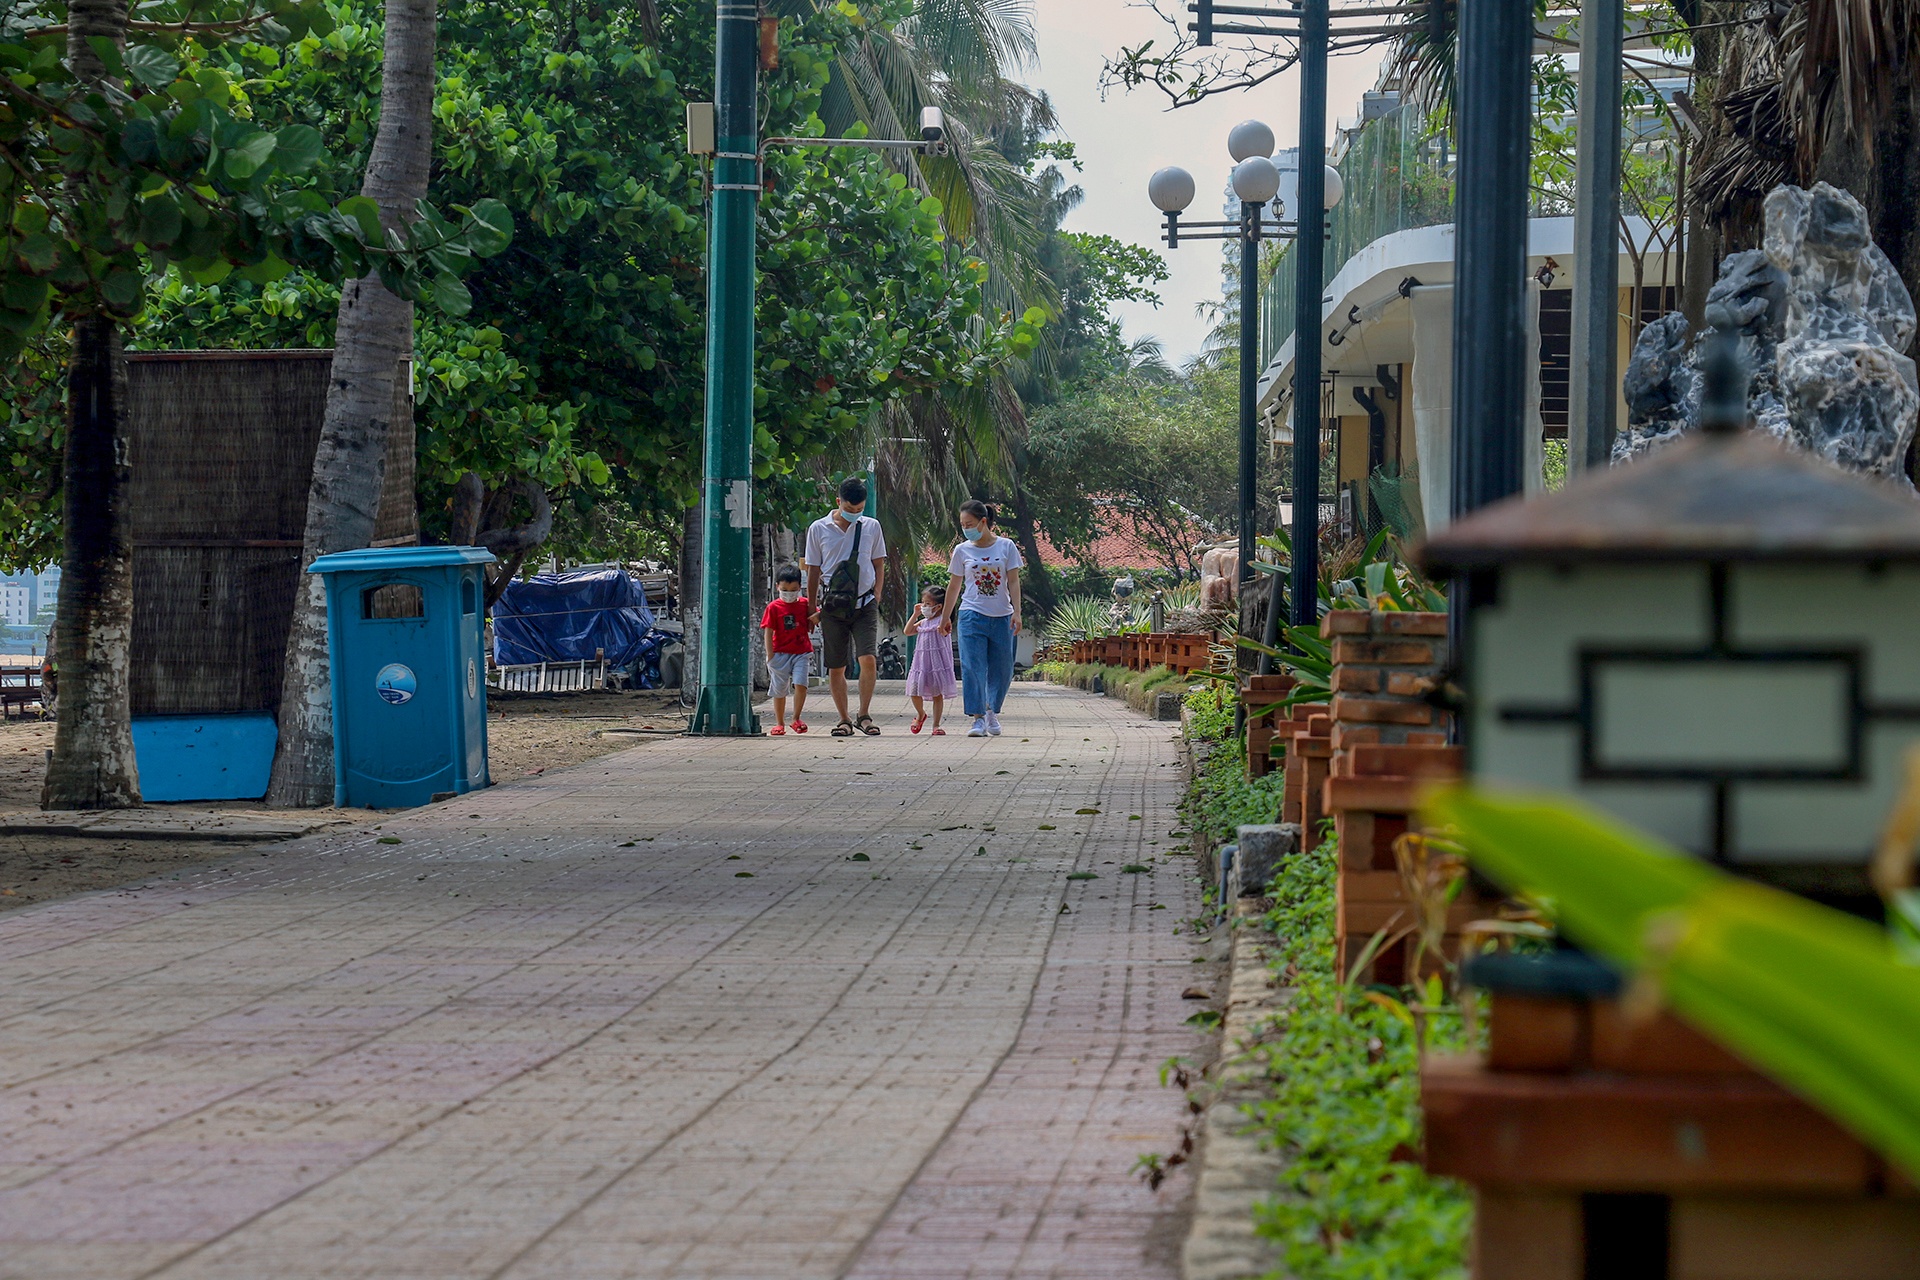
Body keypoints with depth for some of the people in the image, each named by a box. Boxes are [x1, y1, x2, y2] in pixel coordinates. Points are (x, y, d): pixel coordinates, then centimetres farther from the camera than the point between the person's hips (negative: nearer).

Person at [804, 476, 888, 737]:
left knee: (868, 659, -15)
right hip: (833, 606, 0)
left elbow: (879, 565, 13)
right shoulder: (818, 529, 2)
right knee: (836, 667, 3)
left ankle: (864, 715, -4)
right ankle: (844, 720, 13)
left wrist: (876, 597, 2)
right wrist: (813, 608, 7)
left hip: (864, 605, 0)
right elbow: (813, 571, 8)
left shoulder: (871, 527, 6)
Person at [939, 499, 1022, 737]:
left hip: (1001, 617, 0)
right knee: (973, 667, -11)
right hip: (972, 616, 0)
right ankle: (979, 718, -12)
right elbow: (954, 586, 12)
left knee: (1002, 668, 6)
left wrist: (1016, 613, -7)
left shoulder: (1006, 546, 1)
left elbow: (1013, 582, 1)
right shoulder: (962, 551, 4)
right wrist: (946, 617, 14)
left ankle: (992, 711, 26)